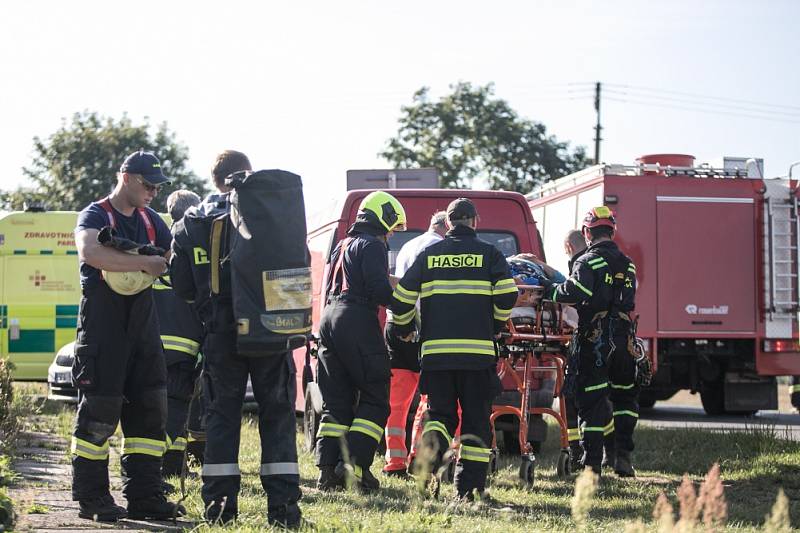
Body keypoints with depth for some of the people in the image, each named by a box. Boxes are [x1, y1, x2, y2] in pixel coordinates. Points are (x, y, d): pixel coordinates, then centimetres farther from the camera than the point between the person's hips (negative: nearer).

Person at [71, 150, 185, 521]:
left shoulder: (150, 220, 17)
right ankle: (91, 498, 1)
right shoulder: (96, 215, -6)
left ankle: (144, 496, 10)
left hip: (142, 320, 8)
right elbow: (90, 252, -27)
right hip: (103, 320, -7)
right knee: (99, 409, -6)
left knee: (149, 407, 5)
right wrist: (145, 263, -27)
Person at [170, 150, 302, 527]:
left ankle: (220, 504, 6)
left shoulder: (190, 224, 3)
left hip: (220, 335, 2)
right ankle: (283, 506, 1)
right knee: (277, 415, 5)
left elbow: (181, 286, 5)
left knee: (222, 415, 9)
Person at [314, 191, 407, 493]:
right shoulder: (373, 246, -4)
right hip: (358, 323, -8)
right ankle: (354, 463, -15)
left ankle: (327, 470, 2)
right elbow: (380, 290, -15)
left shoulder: (342, 246, 23)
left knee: (336, 402, 9)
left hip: (329, 320, 9)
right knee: (375, 400, -3)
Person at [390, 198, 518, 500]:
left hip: (435, 350, 2)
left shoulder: (428, 255, 9)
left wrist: (404, 329, 26)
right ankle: (468, 484, 4)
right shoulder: (488, 254, 4)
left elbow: (401, 298, 8)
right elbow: (507, 294, -6)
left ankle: (433, 442, -21)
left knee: (440, 412, 11)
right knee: (475, 418, 7)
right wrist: (496, 325, 13)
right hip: (478, 349, -1)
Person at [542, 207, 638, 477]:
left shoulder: (587, 262, -8)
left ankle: (592, 462, -2)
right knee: (625, 397, 19)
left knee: (591, 400, -1)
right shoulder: (628, 264, 13)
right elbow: (628, 299, 16)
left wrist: (551, 292, -9)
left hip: (594, 341, -5)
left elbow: (576, 291, -23)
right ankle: (623, 456, 11)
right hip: (624, 339, 5)